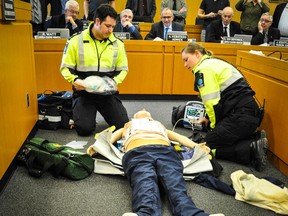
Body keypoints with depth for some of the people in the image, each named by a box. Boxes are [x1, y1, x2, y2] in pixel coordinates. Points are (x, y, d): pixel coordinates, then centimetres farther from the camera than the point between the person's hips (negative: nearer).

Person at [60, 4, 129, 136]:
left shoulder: (117, 44, 1)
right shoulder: (76, 41, -6)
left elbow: (123, 69, 8)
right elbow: (65, 67, 0)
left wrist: (114, 81, -12)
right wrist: (74, 80, -20)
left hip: (108, 92, 2)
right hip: (84, 92, -2)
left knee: (123, 125, -8)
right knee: (84, 129, -15)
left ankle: (101, 110, 24)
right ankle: (81, 112, 21)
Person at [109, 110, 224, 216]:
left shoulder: (160, 125, 47)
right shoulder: (128, 125, 45)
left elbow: (179, 137, 36)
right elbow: (110, 138, 33)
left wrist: (196, 146, 18)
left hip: (165, 151, 1)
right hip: (137, 153, -1)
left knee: (176, 189, -31)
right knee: (146, 191, -33)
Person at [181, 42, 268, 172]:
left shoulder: (203, 69, -9)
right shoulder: (213, 63, 21)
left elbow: (213, 102, -14)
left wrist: (215, 125, 1)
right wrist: (209, 118, 25)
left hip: (241, 115, -10)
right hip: (249, 112, 10)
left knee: (207, 146, -3)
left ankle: (252, 149, -12)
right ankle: (256, 138, 6)